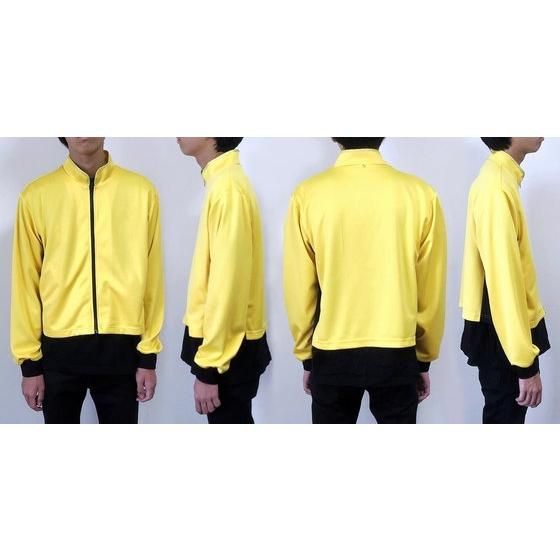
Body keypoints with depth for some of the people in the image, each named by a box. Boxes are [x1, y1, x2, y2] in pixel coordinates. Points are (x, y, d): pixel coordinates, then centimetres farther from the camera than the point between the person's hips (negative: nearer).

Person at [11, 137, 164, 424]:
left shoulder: (140, 191, -2)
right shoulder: (37, 195, -2)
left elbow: (151, 277, 2)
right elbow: (26, 282, 2)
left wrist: (149, 354, 2)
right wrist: (29, 360, 1)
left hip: (121, 346, 0)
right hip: (59, 347, 0)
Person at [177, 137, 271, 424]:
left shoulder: (227, 188, -20)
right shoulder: (223, 182, 11)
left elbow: (228, 284, -23)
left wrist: (209, 367, -21)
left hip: (228, 349, -9)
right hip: (226, 343, 9)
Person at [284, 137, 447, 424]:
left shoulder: (309, 194, -8)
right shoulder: (419, 194, -7)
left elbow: (299, 289, -3)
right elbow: (431, 291, -1)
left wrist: (306, 356, 11)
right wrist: (424, 359, 12)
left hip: (332, 355, 0)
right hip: (397, 354, 0)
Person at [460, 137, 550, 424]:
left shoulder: (500, 177, 9)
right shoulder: (497, 187, -22)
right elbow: (504, 280, -25)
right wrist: (526, 362, -23)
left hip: (503, 330, 10)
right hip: (502, 335, -10)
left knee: (505, 421, 17)